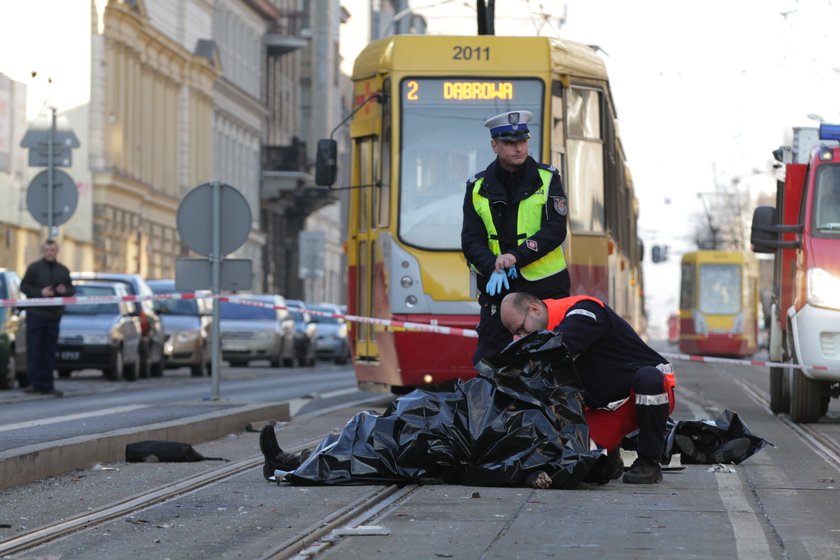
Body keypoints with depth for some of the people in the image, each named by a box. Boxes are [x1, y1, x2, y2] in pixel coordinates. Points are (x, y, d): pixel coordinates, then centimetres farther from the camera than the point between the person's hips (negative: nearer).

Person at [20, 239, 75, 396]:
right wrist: (40, 292, -16)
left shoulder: (63, 270, 12)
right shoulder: (34, 268, 0)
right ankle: (34, 382, -2)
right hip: (35, 314, -3)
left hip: (54, 316, 3)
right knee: (34, 350, -5)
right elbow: (24, 286, -3)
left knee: (49, 352, 3)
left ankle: (47, 385, 5)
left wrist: (65, 291, -7)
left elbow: (72, 289, 16)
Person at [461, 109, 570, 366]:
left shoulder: (547, 179, 3)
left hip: (546, 286, -1)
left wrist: (515, 256, -19)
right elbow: (471, 239, 1)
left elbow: (555, 230, -7)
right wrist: (493, 268, -19)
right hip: (497, 287, 1)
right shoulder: (478, 188, 7)